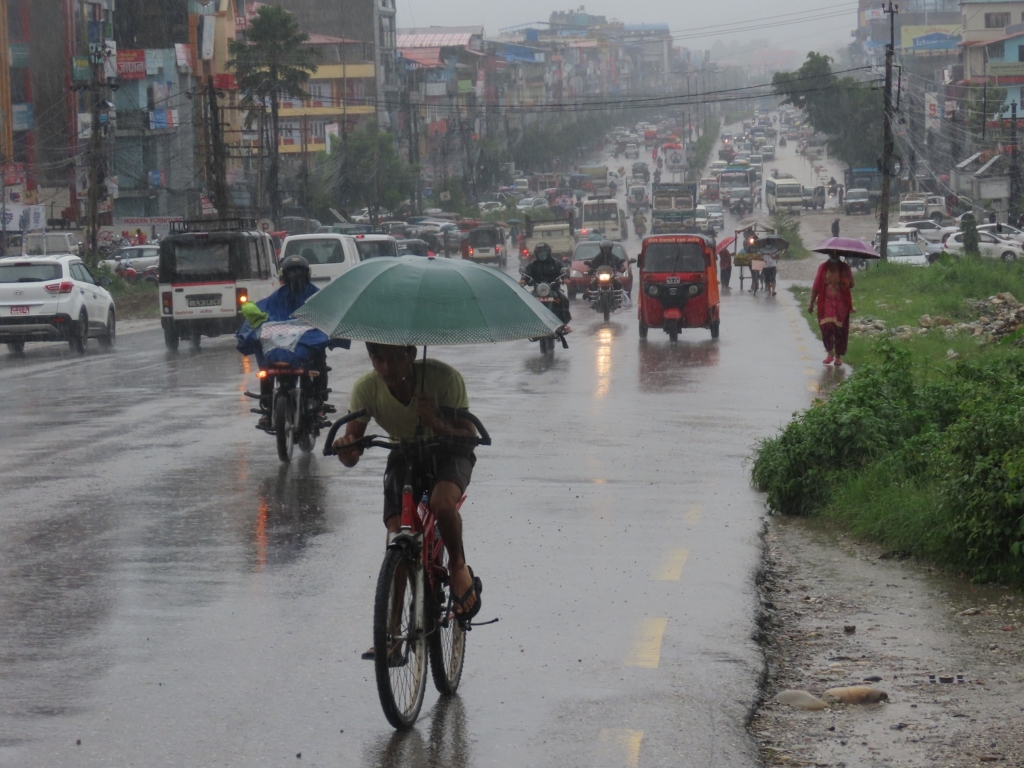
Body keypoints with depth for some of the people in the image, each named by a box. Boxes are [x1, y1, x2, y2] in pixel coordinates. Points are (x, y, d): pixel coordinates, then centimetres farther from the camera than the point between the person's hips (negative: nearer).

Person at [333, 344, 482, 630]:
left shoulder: (443, 377, -29)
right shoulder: (366, 388, -22)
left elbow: (469, 436, -24)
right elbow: (350, 459, -18)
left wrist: (437, 424, -44)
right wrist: (346, 448, -42)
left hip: (447, 452, -3)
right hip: (404, 455, 3)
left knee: (442, 503, -34)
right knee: (396, 533, -15)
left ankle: (458, 567, -4)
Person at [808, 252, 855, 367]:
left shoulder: (845, 268, 3)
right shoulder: (823, 267, 3)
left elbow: (851, 285, -2)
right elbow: (816, 286, 5)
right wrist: (812, 303, 3)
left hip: (841, 304, 0)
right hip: (826, 303, 0)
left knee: (840, 330, 1)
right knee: (826, 328, -10)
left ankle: (838, 356, 13)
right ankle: (830, 353, 9)